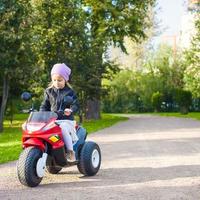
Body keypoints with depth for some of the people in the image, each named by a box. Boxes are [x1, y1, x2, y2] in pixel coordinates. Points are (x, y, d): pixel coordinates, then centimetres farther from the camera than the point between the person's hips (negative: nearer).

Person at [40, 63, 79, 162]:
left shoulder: (69, 92, 5)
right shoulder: (49, 91, 15)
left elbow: (75, 105, -3)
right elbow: (44, 105, 17)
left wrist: (70, 110, -26)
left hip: (66, 120, -3)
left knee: (63, 129, -35)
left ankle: (70, 152, -25)